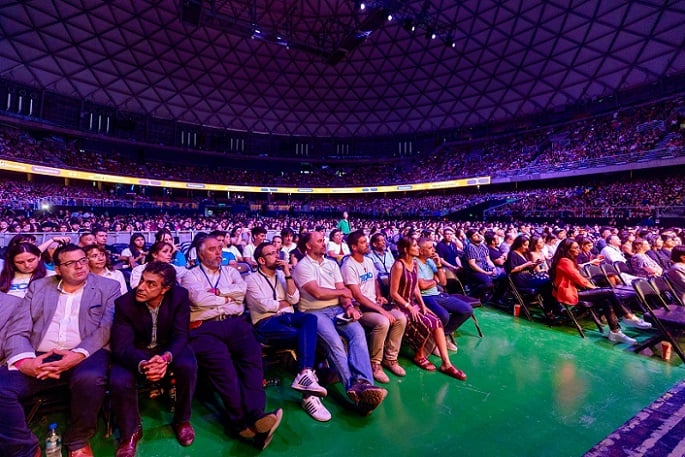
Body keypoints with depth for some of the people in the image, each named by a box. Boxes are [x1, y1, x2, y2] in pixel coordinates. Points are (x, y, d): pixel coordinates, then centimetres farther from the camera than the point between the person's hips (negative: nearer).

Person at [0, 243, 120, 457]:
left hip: (86, 354, -3)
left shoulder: (108, 287, 8)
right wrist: (24, 360, -13)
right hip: (40, 357, 3)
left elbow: (107, 327, -3)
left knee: (89, 379, -35)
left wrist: (79, 354, -21)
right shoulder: (38, 287, 17)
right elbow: (18, 330, 8)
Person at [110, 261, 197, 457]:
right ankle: (130, 431, 3)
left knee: (188, 366, -30)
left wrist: (166, 357, -43)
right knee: (119, 382, -29)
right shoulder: (124, 302, -20)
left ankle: (182, 420, -1)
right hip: (136, 351, 1)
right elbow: (121, 346, -22)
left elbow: (180, 335, -20)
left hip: (168, 348, 0)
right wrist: (142, 365, -44)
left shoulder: (180, 296, -21)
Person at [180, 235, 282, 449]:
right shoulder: (191, 275, 16)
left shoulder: (230, 271, 25)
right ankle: (241, 419, -30)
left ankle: (255, 414, -36)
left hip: (235, 322, 3)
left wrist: (216, 292, 0)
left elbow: (242, 288, 4)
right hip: (205, 327, -2)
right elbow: (199, 299, -4)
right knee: (219, 361, -32)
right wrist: (228, 298, 4)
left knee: (252, 353, -28)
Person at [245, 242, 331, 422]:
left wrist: (287, 275, -1)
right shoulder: (252, 279, 3)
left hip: (287, 317, 5)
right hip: (267, 323, -4)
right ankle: (309, 394, -26)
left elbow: (294, 300, 5)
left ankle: (305, 375, -39)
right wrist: (285, 302, 4)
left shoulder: (281, 275, 19)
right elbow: (265, 305, -12)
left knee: (310, 318, -32)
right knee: (306, 335, -30)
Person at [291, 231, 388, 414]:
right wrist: (342, 292, 2)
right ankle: (354, 386, -35)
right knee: (334, 342, -32)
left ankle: (363, 383, -37)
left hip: (338, 309, 5)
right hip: (315, 313, -4)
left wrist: (349, 305, -10)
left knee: (358, 332, -25)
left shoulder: (332, 264, 19)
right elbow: (318, 293, -12)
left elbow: (342, 291, 12)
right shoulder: (302, 266, -1)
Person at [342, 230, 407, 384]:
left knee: (401, 318, -13)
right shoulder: (348, 266, -15)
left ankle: (390, 358, 3)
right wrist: (381, 310, -22)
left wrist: (379, 296, 3)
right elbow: (358, 296, -20)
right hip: (359, 308, -7)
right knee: (383, 322, -32)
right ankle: (375, 364, -10)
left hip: (374, 303, 8)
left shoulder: (368, 261, 10)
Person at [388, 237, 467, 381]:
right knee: (427, 323, -24)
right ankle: (419, 355, 3)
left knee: (437, 321, -12)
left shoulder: (415, 263, 7)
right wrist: (409, 307, -18)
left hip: (412, 303, 7)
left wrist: (422, 304, -2)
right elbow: (393, 293, -17)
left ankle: (446, 363, -9)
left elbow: (416, 287, 10)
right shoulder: (398, 265, -18)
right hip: (399, 306, -7)